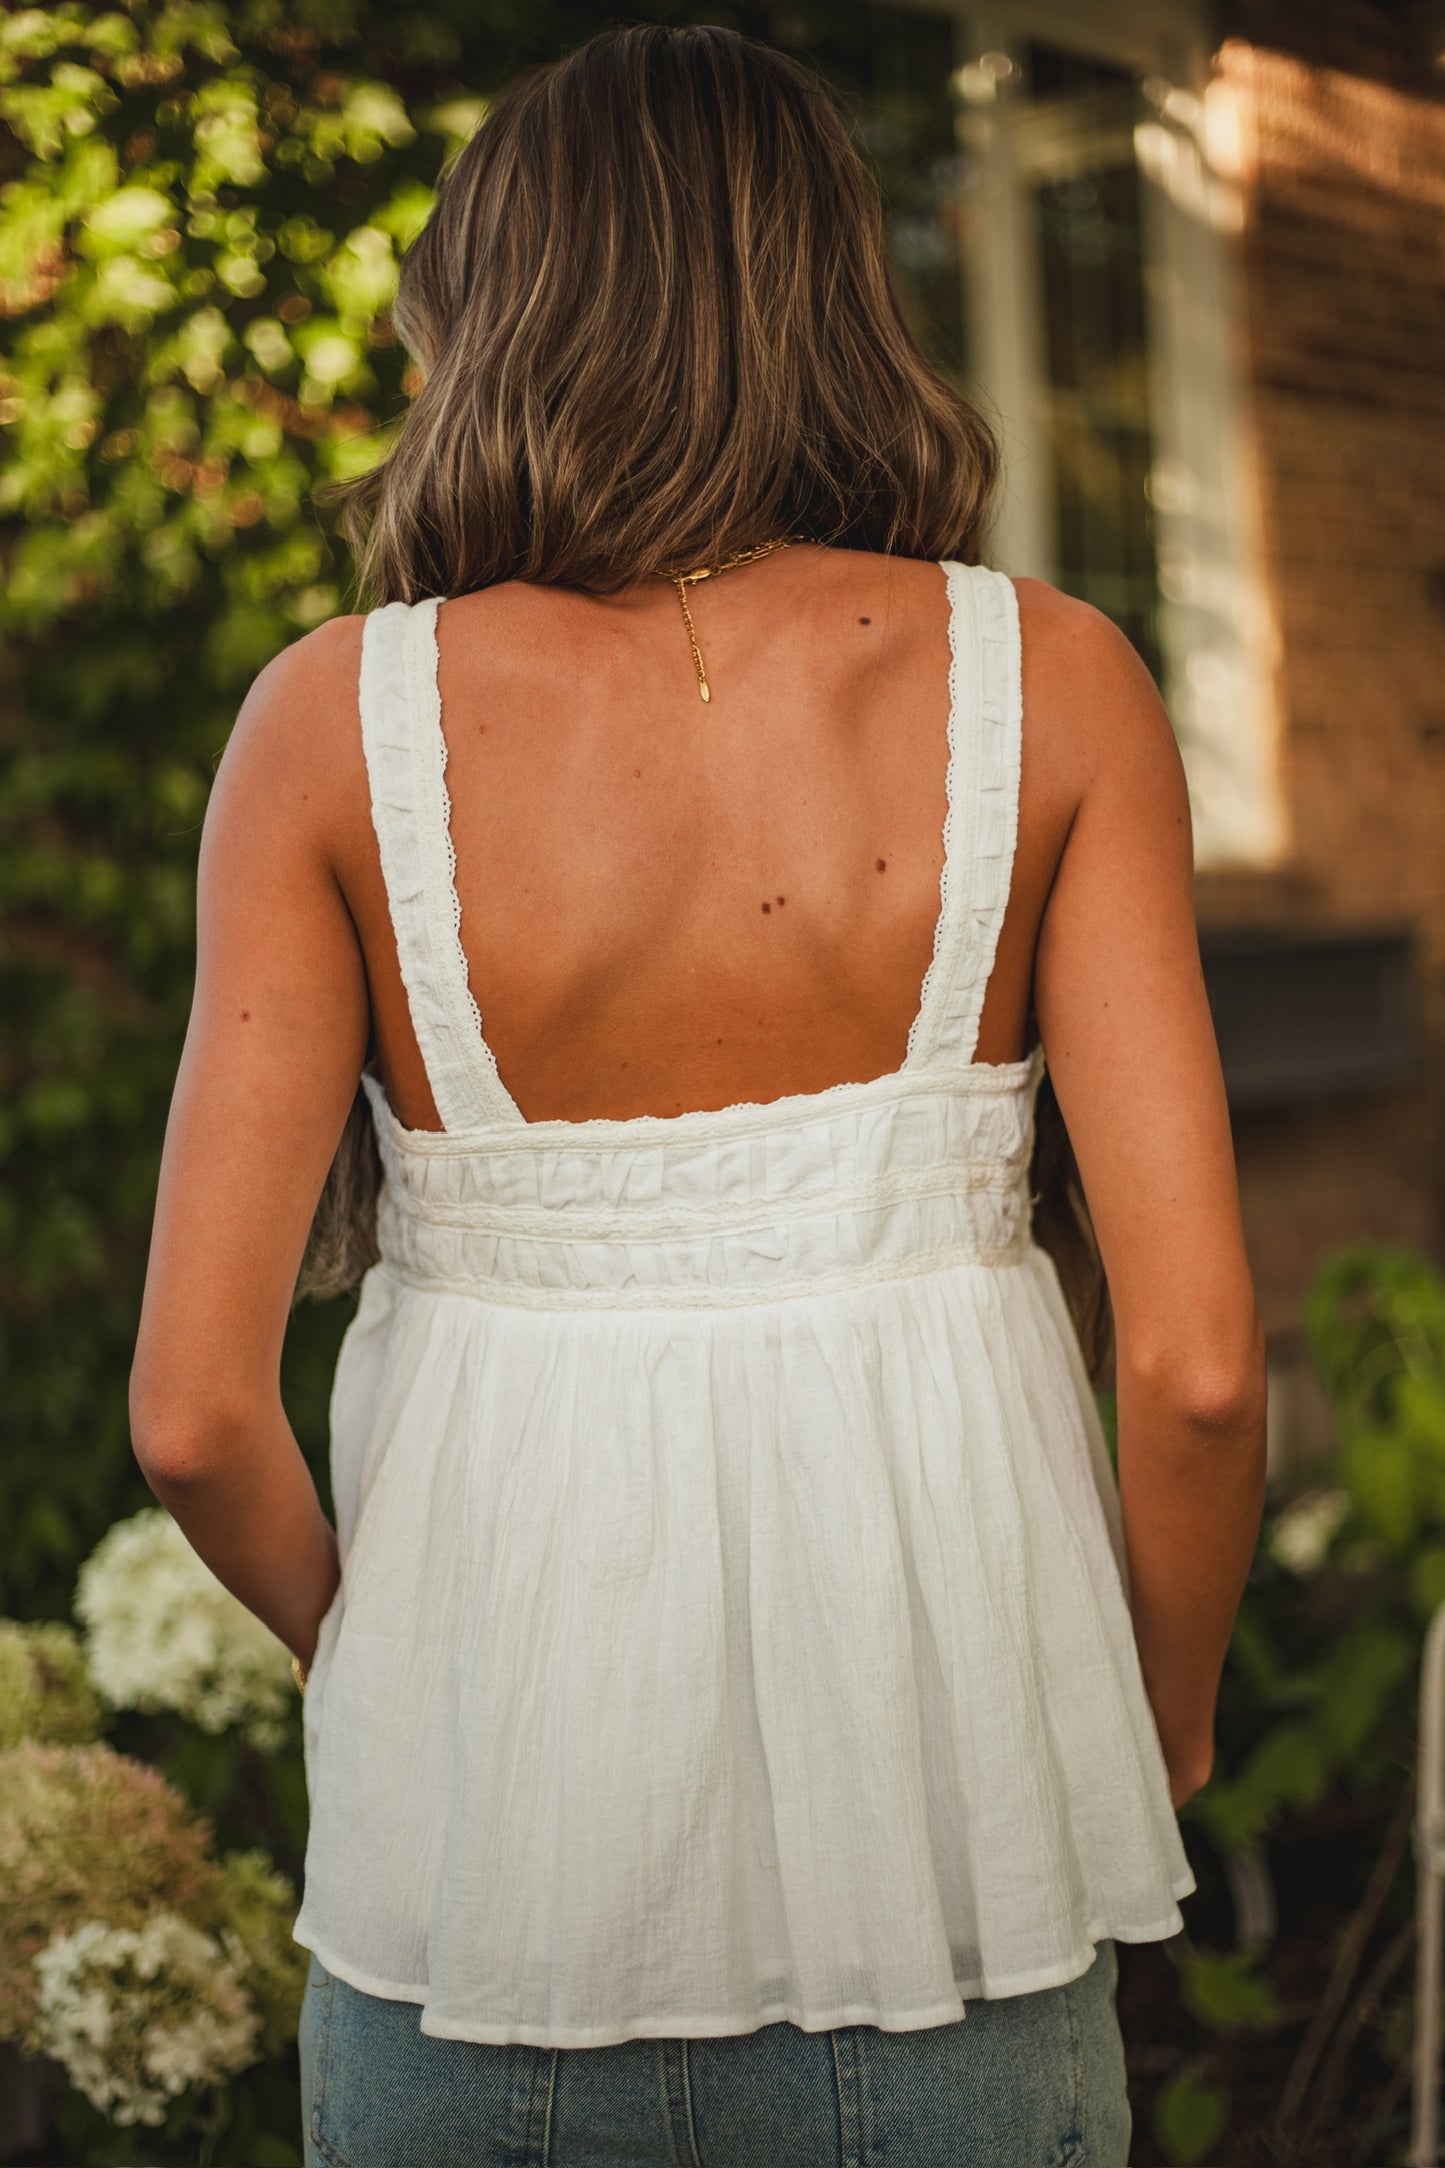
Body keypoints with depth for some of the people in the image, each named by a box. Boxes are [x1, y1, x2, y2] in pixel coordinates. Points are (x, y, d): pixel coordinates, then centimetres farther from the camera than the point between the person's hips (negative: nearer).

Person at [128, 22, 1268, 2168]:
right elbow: (1200, 1362, -10)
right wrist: (1159, 1727, 8)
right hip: (926, 1861, 0)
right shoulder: (1045, 682, -5)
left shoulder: (340, 716, -5)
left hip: (486, 1859, 0)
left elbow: (197, 1408, -9)